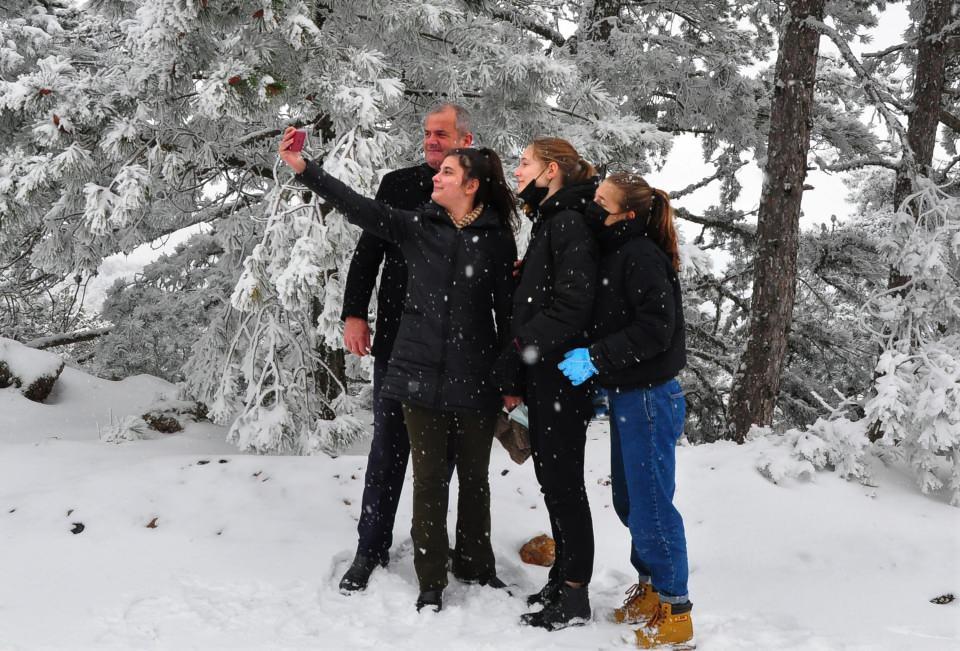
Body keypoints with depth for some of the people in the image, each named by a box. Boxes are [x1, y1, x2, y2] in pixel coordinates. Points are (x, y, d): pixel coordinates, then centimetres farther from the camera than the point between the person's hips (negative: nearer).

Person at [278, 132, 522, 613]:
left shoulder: (497, 238, -1)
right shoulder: (416, 226, 2)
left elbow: (508, 313, 1)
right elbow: (357, 207, -7)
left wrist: (511, 381, 1)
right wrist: (303, 168, -17)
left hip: (476, 379, 0)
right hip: (422, 373, 1)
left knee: (475, 477, 13)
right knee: (429, 478, 5)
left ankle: (475, 564, 32)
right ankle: (431, 581, 17)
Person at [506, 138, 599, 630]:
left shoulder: (570, 224, -16)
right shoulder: (551, 221, 15)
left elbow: (573, 304, -22)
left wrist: (526, 344, -15)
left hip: (562, 373, -10)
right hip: (543, 373, 10)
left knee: (563, 482, -1)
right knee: (551, 476, 16)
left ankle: (575, 597, 9)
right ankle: (563, 578, 28)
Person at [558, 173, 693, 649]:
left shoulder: (641, 256, -16)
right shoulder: (614, 254, 12)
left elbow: (656, 328, -23)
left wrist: (596, 358, -21)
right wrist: (599, 381, 13)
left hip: (649, 397, -9)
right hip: (625, 395, 9)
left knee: (650, 503, -2)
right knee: (627, 499, 17)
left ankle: (674, 610, 10)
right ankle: (650, 588, 32)